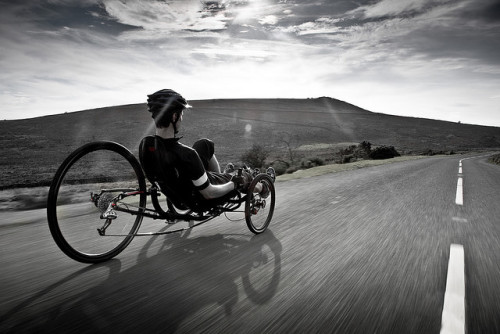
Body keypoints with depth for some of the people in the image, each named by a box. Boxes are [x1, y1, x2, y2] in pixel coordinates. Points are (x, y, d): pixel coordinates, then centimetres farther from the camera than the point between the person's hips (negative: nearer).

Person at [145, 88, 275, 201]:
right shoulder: (186, 154, -40)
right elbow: (209, 194, -30)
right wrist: (235, 184, -12)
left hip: (179, 193, 6)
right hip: (202, 200, -6)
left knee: (205, 144, 18)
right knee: (244, 178, 19)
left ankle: (222, 175, 42)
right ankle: (263, 188, 55)